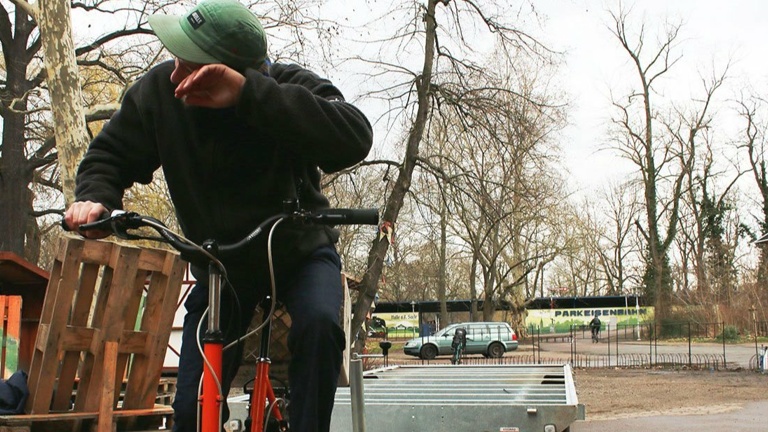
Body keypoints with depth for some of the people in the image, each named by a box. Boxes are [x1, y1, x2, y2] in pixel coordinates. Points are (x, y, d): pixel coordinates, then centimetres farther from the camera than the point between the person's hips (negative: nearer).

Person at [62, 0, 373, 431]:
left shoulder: (292, 87, -26)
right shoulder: (159, 89, -17)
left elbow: (354, 139, -46)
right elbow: (111, 153, -1)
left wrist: (249, 93, -50)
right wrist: (96, 196, -25)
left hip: (300, 252, -2)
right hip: (220, 265, 3)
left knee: (318, 323, -35)